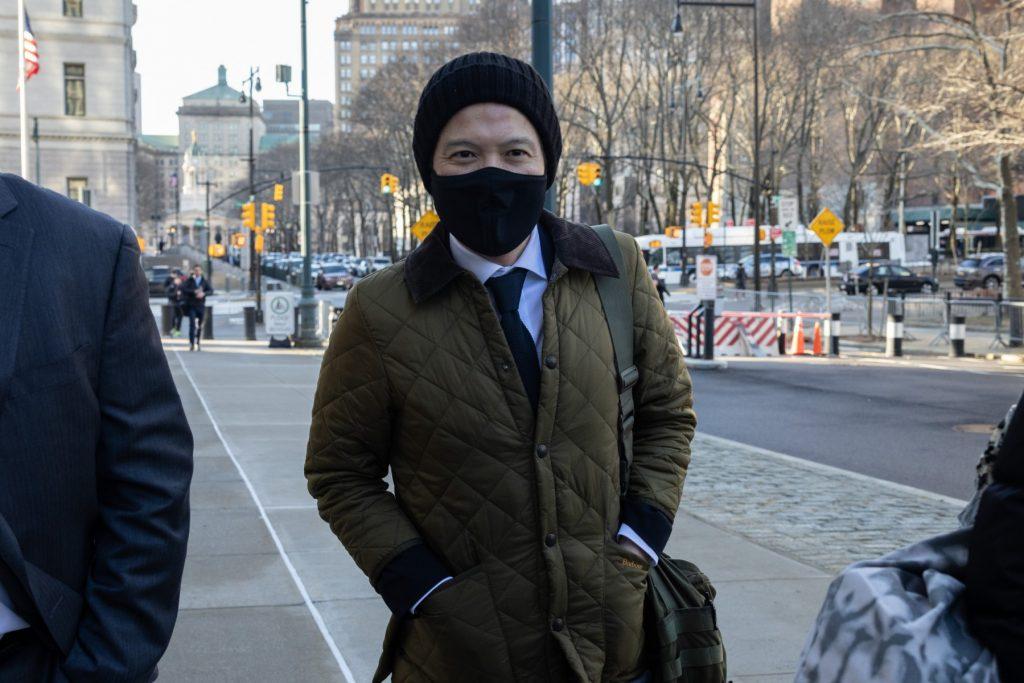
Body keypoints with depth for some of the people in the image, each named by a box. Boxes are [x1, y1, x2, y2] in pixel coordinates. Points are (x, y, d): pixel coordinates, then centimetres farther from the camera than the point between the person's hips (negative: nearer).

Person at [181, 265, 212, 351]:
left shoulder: (205, 281, 8)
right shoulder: (189, 280, 1)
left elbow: (211, 290, 0)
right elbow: (183, 289, -10)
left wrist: (204, 293, -19)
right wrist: (194, 292, -19)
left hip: (201, 306, 2)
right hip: (191, 305, -2)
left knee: (200, 326, 8)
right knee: (192, 324, -12)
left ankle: (199, 343, 20)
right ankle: (191, 344, -11)